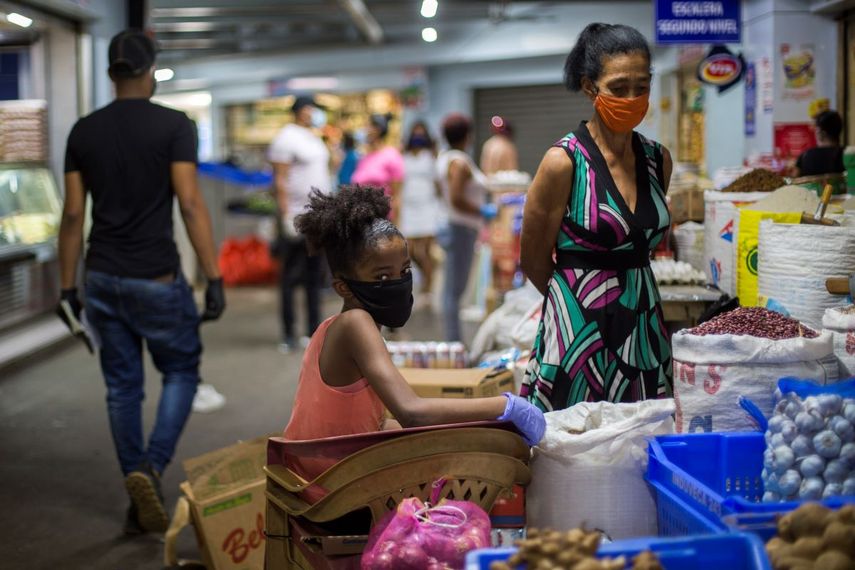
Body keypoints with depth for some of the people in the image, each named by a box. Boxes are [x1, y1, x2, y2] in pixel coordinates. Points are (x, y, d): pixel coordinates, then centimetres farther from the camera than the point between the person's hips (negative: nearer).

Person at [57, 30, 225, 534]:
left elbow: (73, 214, 4)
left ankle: (141, 504, 17)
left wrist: (68, 286, 10)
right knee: (181, 372, 13)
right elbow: (191, 204, -15)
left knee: (122, 386, 12)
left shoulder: (84, 131, 4)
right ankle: (152, 468, -9)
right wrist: (215, 278, -12)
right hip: (156, 279, -4)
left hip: (103, 279, 4)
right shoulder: (174, 125, -8)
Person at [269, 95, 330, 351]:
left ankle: (313, 331, 19)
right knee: (291, 277, -3)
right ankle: (288, 335, 2)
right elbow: (280, 180, -15)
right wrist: (286, 215, -21)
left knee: (314, 277, 12)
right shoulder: (286, 138, -10)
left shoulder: (313, 138, 16)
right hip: (298, 218, -9)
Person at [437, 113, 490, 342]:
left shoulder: (444, 158, 13)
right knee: (455, 288, -7)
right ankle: (454, 342, -5)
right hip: (462, 227, -10)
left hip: (454, 225, 10)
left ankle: (454, 339, 18)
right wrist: (482, 212, -15)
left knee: (453, 287, 12)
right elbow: (456, 199, -25)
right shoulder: (459, 162, -17)